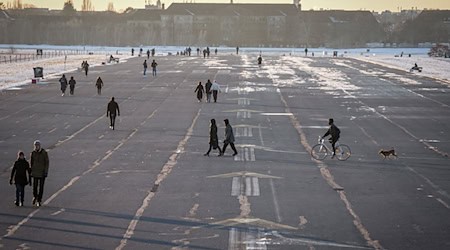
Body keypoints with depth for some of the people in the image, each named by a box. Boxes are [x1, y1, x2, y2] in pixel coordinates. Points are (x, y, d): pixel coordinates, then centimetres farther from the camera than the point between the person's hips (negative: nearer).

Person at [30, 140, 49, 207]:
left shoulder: (44, 153, -7)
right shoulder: (33, 153, 0)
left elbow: (47, 162, -4)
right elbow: (31, 162, 7)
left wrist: (46, 172, -9)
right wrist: (30, 171, 5)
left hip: (42, 173, -2)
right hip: (35, 172, 2)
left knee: (41, 187, 0)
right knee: (35, 186, 3)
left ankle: (39, 200, 6)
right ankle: (35, 197, 30)